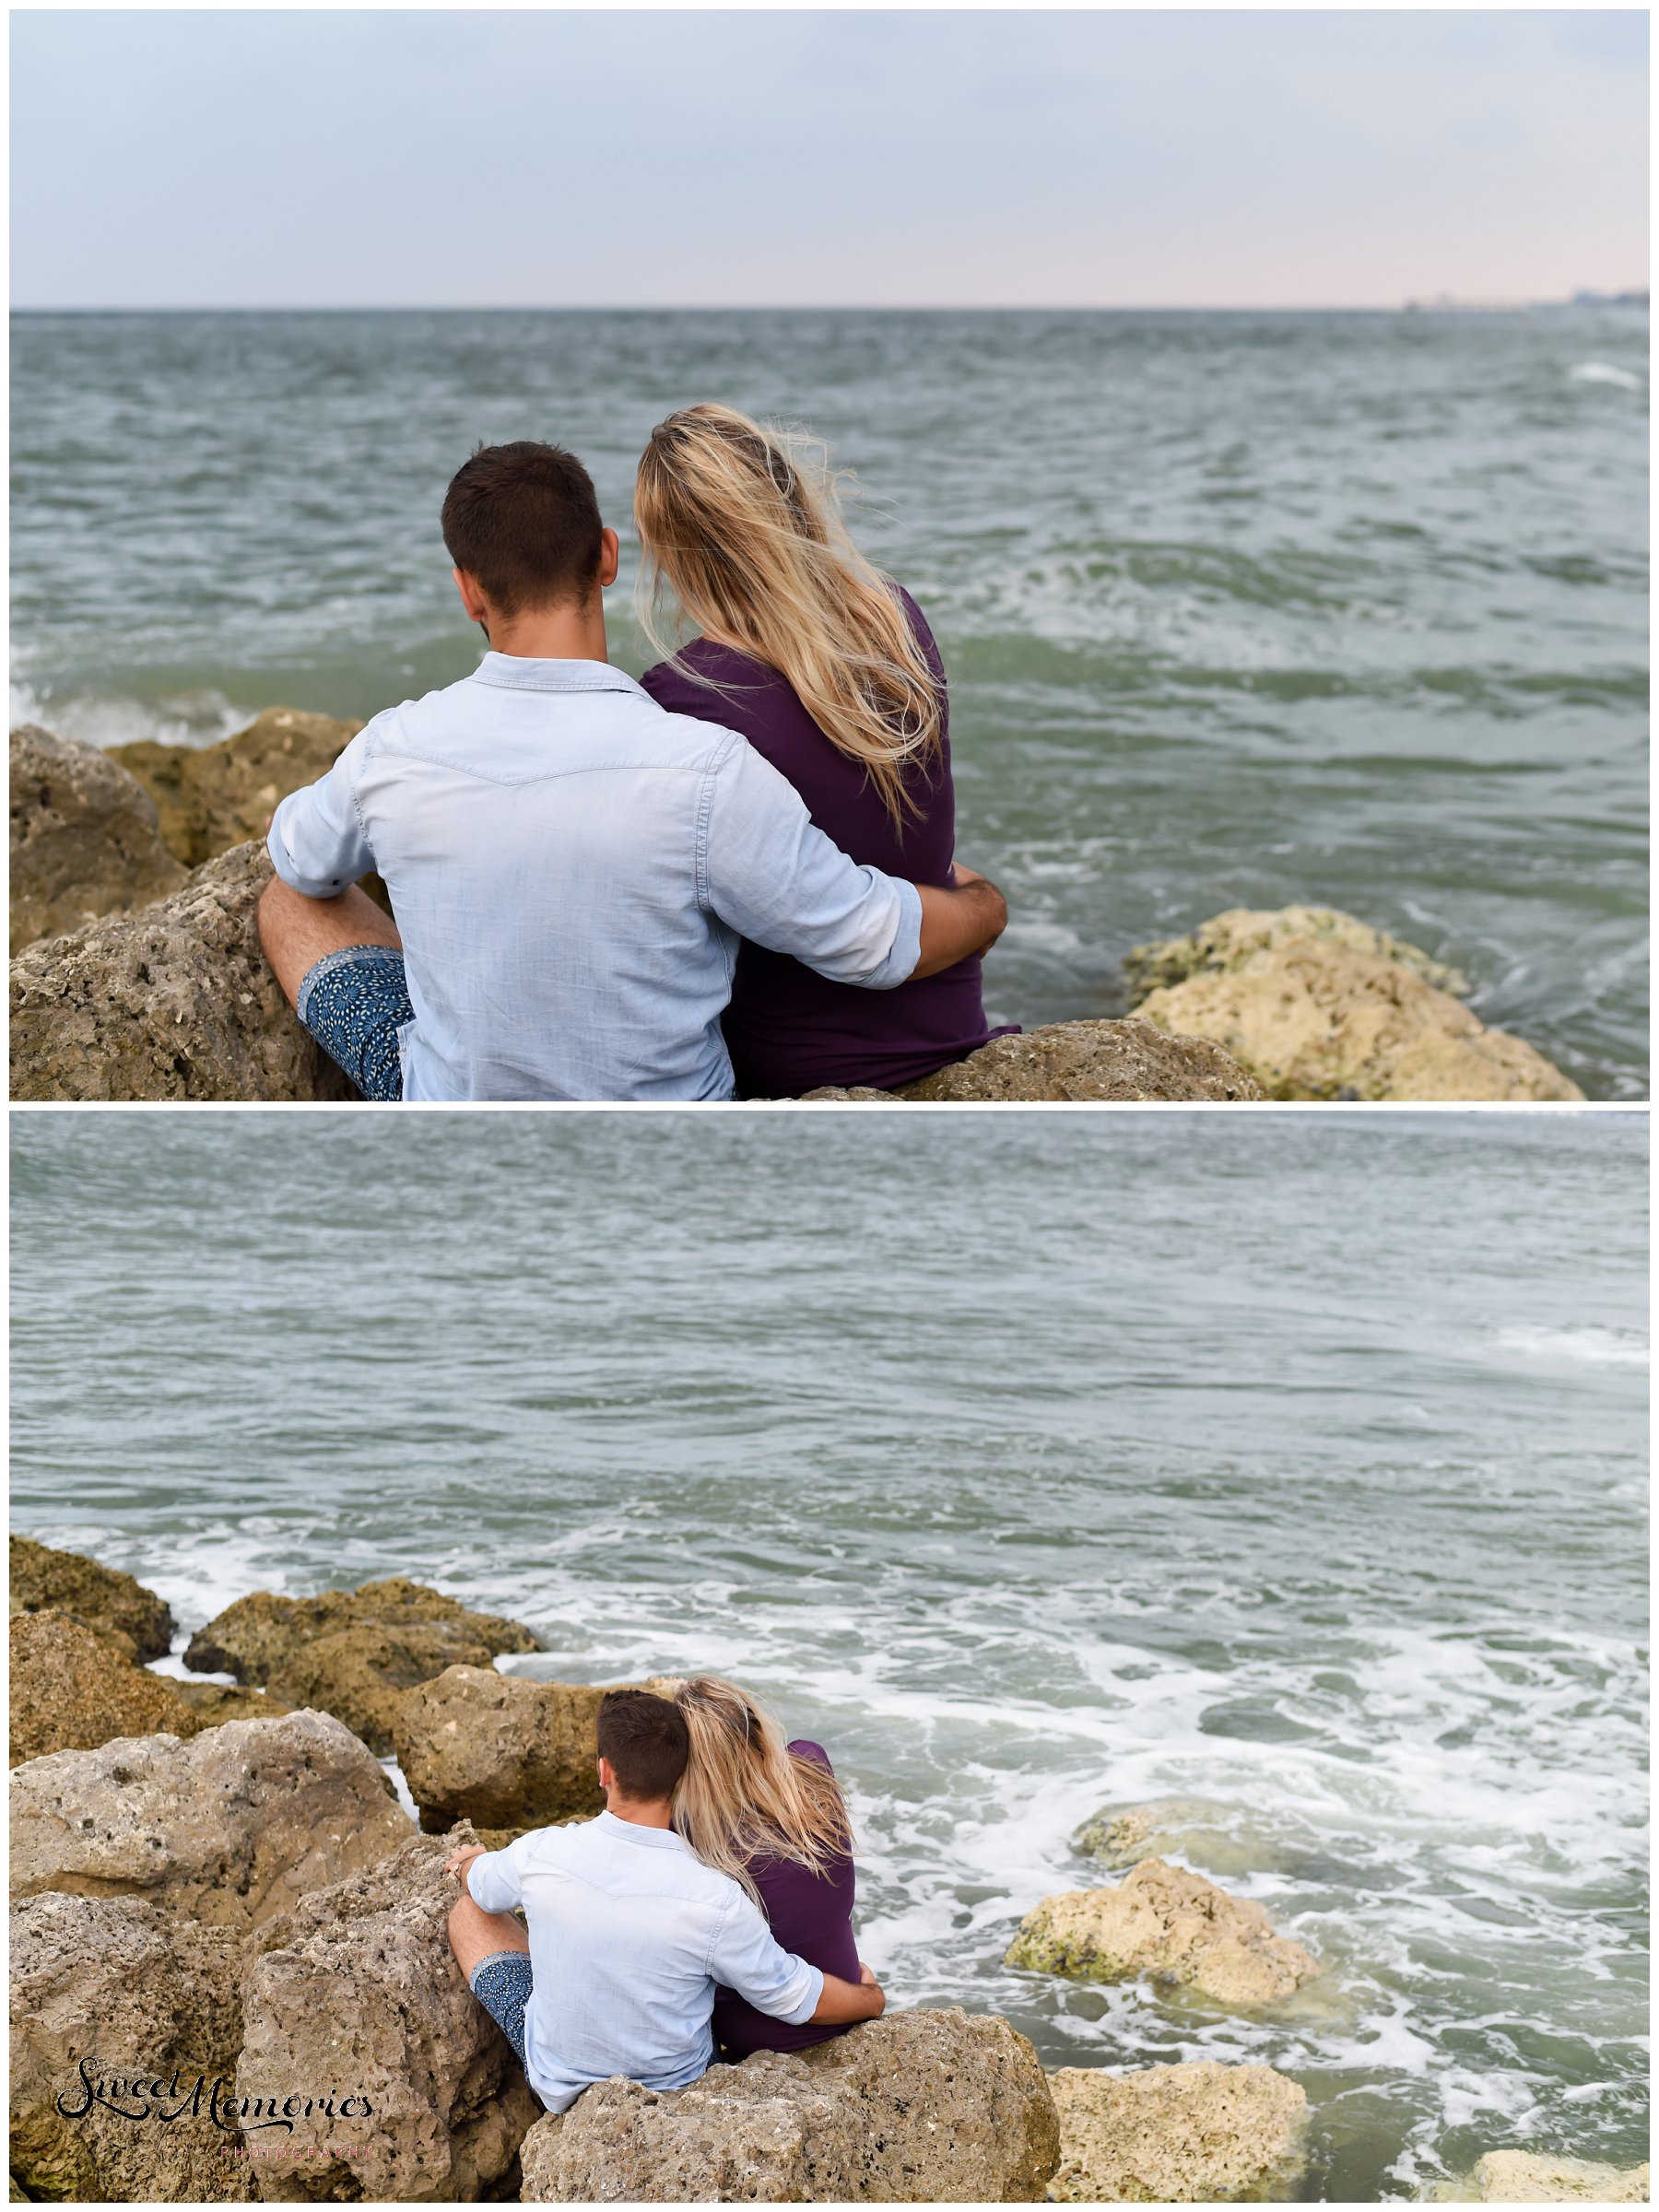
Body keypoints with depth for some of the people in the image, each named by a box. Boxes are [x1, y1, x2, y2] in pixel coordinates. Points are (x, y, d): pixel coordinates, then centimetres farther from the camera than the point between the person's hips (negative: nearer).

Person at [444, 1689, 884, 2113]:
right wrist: (871, 1996, 6)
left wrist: (469, 1862, 29)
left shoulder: (538, 1853, -23)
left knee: (469, 1912, 19)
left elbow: (479, 1885, 3)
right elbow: (801, 1999, -16)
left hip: (561, 2087, 0)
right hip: (676, 2082, 0)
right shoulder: (715, 1899, -30)